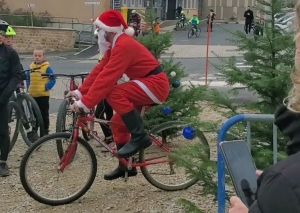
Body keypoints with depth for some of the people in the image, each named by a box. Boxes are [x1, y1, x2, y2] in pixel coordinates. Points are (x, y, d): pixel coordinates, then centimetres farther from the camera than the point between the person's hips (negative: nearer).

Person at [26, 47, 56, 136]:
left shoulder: (47, 67, -9)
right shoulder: (31, 66, 6)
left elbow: (52, 80, -8)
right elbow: (28, 79, 18)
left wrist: (46, 87, -15)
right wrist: (28, 87, 6)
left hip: (43, 95, -5)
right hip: (33, 95, 5)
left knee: (44, 114, 4)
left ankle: (45, 131, 13)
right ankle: (34, 130, 26)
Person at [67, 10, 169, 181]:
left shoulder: (124, 45, -22)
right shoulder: (116, 45, 9)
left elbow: (107, 77, -28)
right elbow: (99, 70, 8)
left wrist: (85, 103, -28)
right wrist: (80, 92, 2)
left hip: (155, 84, -10)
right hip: (147, 84, 10)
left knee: (114, 93, -27)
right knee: (118, 122, 9)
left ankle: (140, 137, -17)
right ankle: (126, 166, 20)